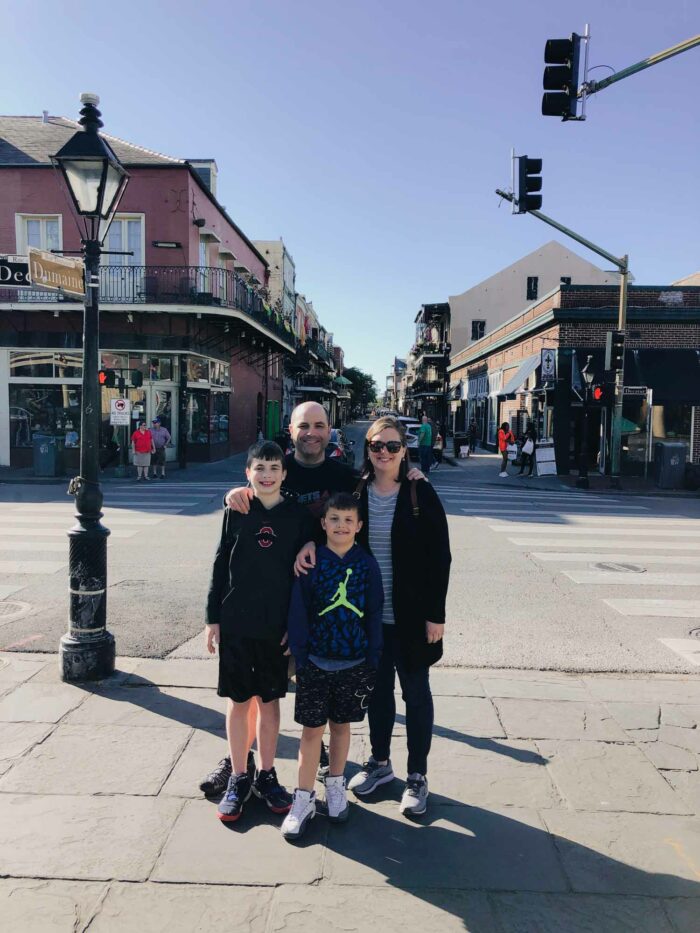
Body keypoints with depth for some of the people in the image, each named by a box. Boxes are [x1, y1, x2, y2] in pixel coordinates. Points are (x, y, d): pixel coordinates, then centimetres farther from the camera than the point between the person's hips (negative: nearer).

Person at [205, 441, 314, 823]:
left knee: (270, 701, 12)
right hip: (236, 623, 0)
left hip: (277, 626, 0)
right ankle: (239, 778, 25)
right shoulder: (236, 511, -1)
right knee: (238, 701, 9)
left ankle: (266, 774, 29)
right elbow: (220, 565, 2)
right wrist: (213, 618, 0)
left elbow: (303, 572, 1)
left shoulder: (297, 515, -2)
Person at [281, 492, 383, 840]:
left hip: (354, 663, 1)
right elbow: (298, 613, -4)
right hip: (315, 661, -1)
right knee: (311, 730, 6)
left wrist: (372, 662, 0)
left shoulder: (367, 565, -4)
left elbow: (374, 616, 1)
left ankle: (336, 787, 35)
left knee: (341, 725, 16)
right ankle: (303, 799, 21)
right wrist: (299, 658, -6)